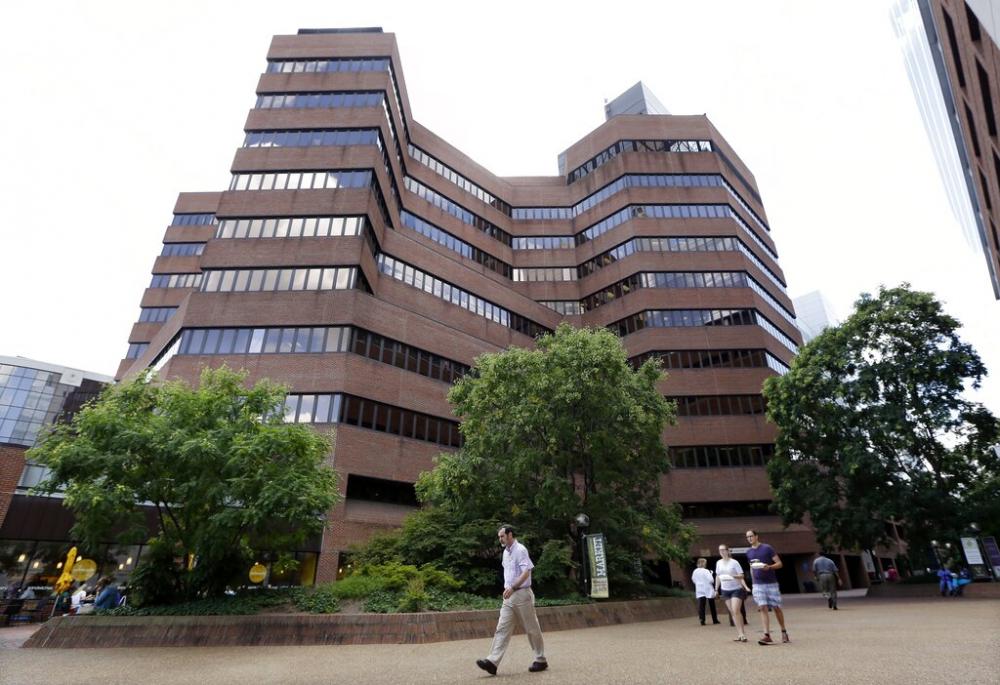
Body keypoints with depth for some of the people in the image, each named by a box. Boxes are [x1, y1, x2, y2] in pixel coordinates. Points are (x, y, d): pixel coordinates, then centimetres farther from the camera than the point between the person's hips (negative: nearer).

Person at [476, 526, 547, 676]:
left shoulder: (520, 550, -14)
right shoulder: (506, 552, 13)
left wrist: (512, 587, -28)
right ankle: (493, 662, -4)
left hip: (521, 594, -8)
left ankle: (541, 660, 19)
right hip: (509, 596, 8)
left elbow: (526, 572, -22)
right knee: (502, 629, 0)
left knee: (532, 628, 5)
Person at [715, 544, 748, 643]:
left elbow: (741, 576, -10)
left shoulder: (734, 562, -9)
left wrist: (733, 576, -28)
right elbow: (718, 576, 14)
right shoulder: (719, 563, 5)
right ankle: (739, 634, 12)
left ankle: (741, 633, -6)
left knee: (736, 611, -14)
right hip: (725, 590, 5)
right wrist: (716, 589, 13)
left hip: (736, 589, -5)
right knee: (732, 612, 5)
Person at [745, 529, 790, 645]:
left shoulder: (767, 548, -6)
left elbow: (779, 563, -6)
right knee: (762, 608, -6)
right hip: (758, 584, 3)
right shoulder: (749, 552, 8)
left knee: (776, 608, 6)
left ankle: (783, 632, 26)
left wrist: (769, 567, -22)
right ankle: (767, 636, -8)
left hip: (771, 583, -3)